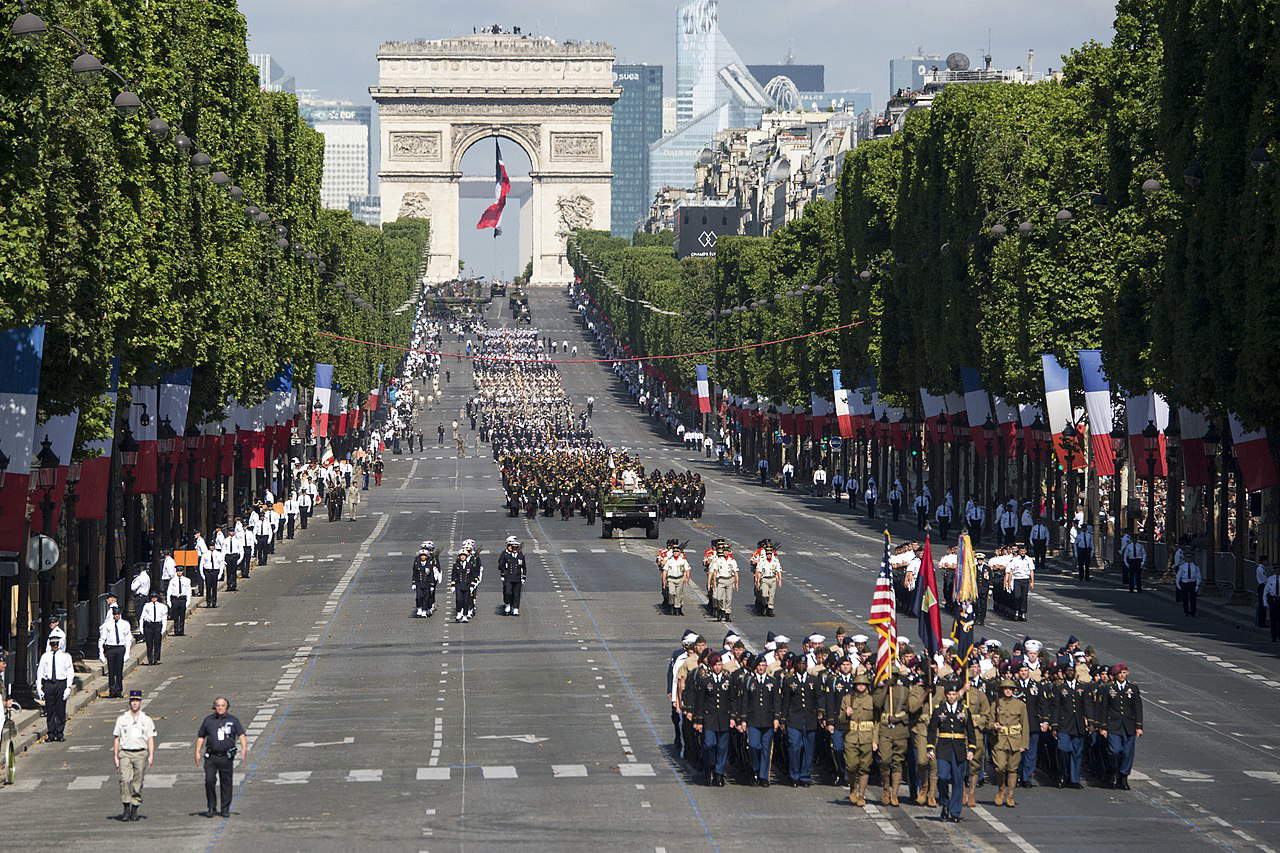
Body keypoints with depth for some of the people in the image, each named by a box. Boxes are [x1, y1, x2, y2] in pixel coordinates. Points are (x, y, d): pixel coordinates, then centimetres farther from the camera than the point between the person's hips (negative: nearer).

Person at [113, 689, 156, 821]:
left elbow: (151, 739, 8)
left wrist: (151, 756, -3)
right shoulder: (122, 719, 8)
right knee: (125, 780, -18)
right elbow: (116, 738, 10)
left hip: (141, 753, 1)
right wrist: (115, 756, 3)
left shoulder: (146, 720, 8)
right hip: (125, 753, -1)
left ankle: (135, 810, 9)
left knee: (138, 783, 1)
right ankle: (126, 808, -15)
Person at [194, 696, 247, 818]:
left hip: (226, 757, 0)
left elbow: (241, 735, -3)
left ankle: (225, 809, 12)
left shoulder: (233, 720, 6)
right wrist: (197, 752, 6)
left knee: (226, 784, 3)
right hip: (211, 757, 0)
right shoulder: (208, 720, 9)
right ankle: (211, 808, 1)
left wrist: (244, 749, -19)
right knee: (209, 781, -11)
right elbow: (200, 737, 15)